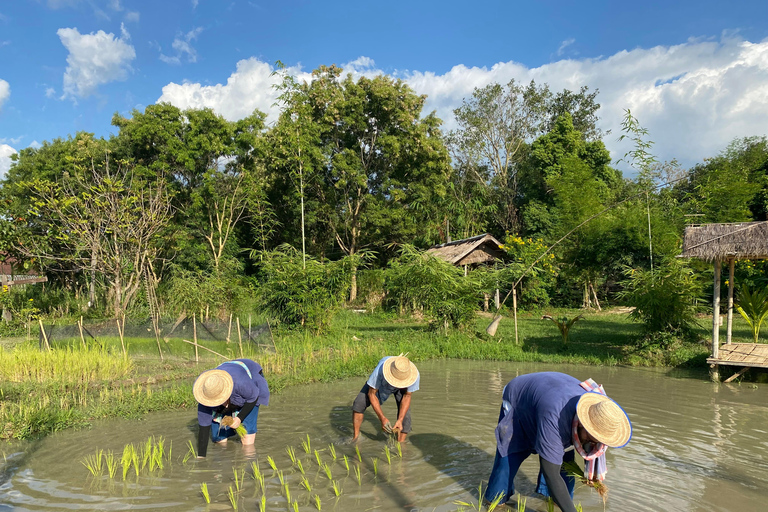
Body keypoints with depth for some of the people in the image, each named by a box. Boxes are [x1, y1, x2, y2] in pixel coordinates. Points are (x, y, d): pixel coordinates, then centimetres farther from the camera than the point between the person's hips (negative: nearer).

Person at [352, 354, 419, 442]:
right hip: (380, 384, 0)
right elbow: (371, 394, -29)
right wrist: (383, 419, -34)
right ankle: (356, 437, 7)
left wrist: (399, 420, -32)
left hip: (401, 388, 1)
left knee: (404, 412, -20)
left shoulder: (414, 375, -39)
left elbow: (407, 396, -23)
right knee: (358, 404, -12)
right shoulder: (380, 370, -44)